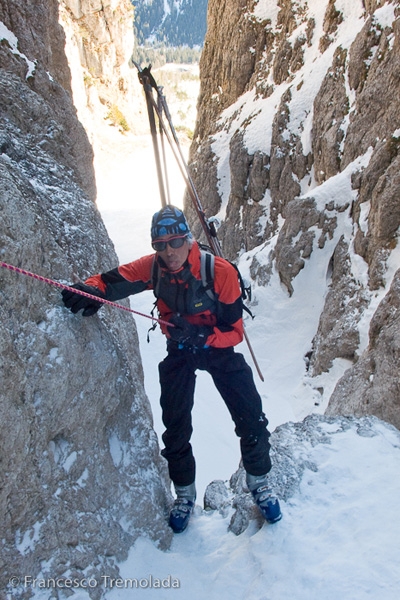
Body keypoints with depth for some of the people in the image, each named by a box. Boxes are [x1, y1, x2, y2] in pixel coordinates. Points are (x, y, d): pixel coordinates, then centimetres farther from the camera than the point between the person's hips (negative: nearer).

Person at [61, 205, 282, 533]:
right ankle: (185, 493, 30)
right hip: (179, 350, 2)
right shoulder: (153, 267, -18)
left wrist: (200, 336, -41)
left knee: (251, 418, -5)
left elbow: (235, 331, -23)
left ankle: (259, 483, 23)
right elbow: (115, 280, -17)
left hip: (219, 348, -2)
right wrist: (92, 290, -40)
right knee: (175, 425, 5)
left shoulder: (220, 271, -27)